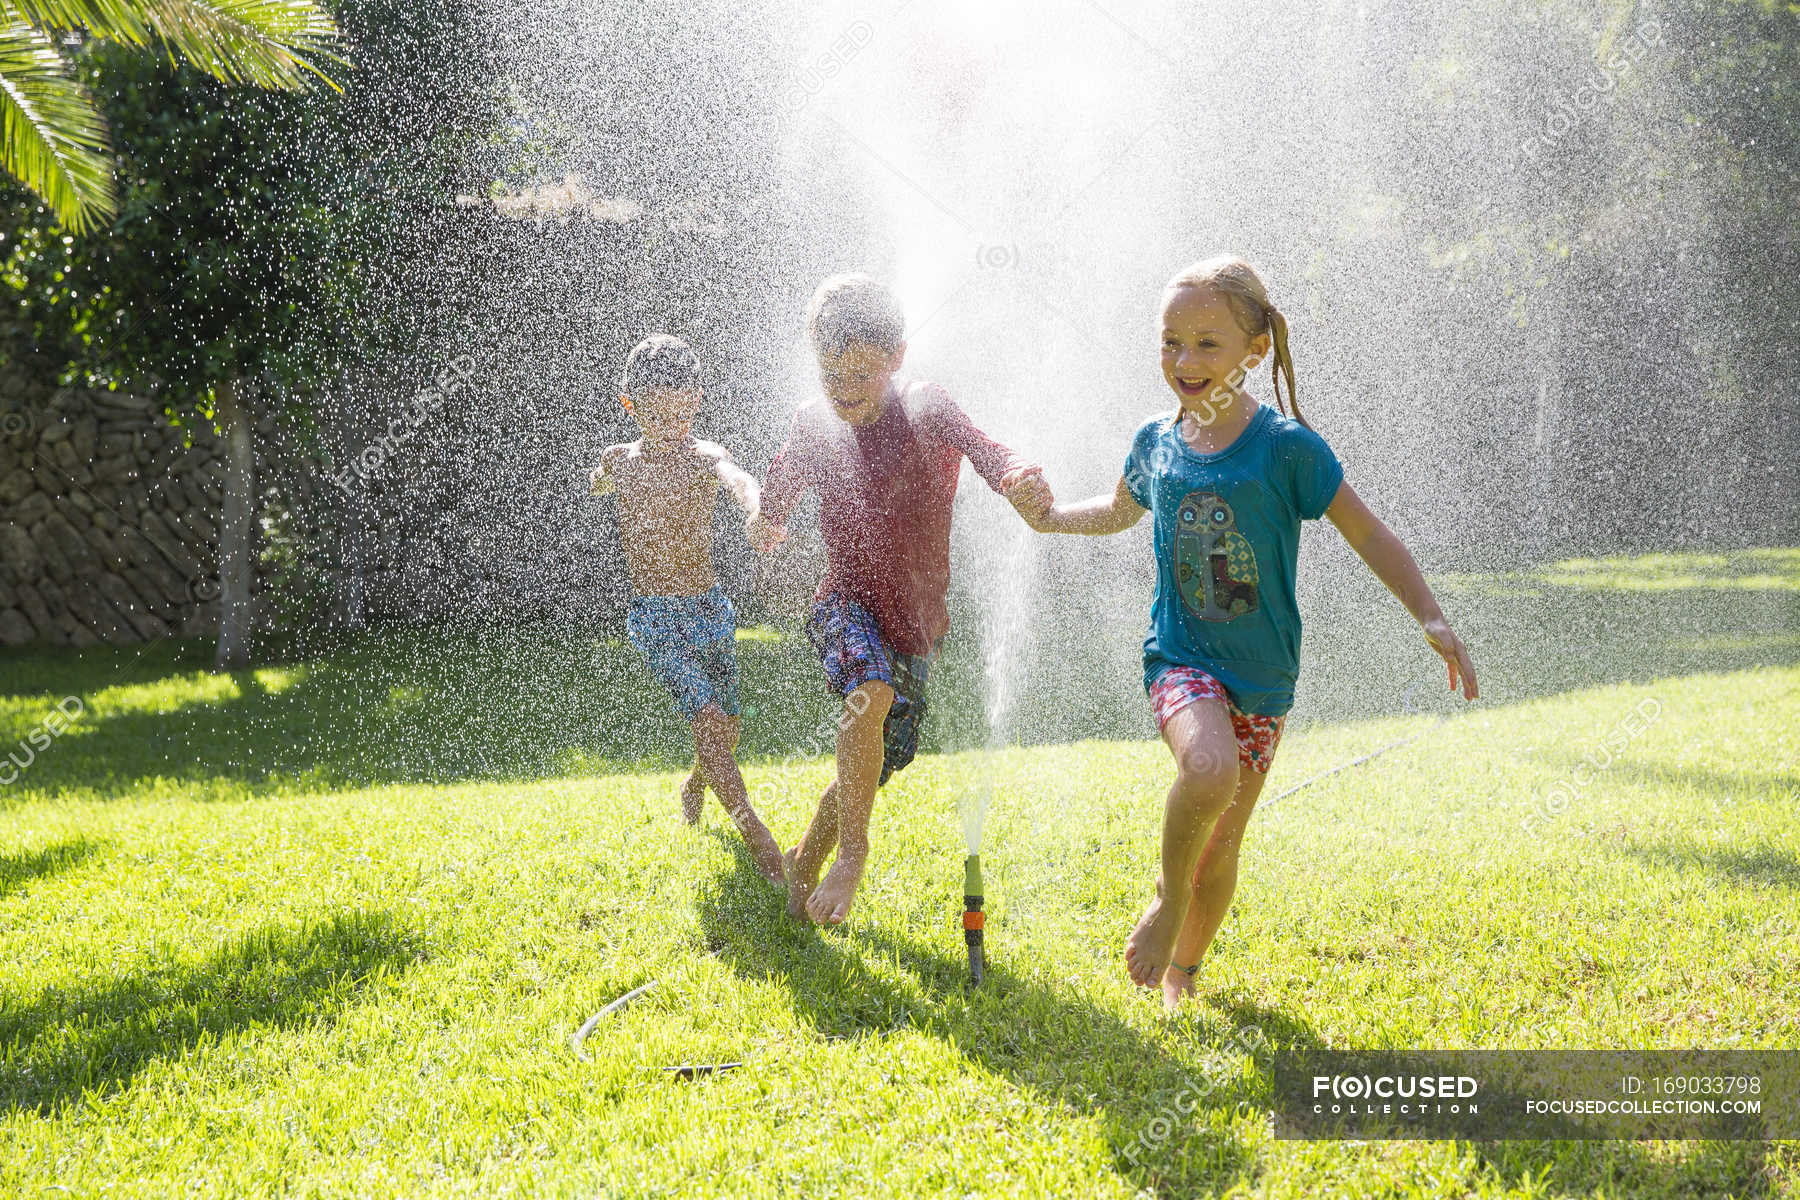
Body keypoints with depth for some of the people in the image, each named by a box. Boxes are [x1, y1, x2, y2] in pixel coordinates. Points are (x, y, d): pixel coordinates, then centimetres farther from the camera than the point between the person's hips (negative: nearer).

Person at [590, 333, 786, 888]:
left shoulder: (703, 456, -7)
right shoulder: (618, 459, 1)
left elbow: (737, 478, -36)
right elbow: (599, 484, 32)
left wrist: (759, 509, -53)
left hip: (709, 607, 1)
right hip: (654, 616, -1)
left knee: (726, 728, 14)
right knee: (706, 717, -20)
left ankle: (695, 788, 47)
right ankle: (755, 834, -17)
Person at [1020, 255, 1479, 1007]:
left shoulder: (1286, 447, -11)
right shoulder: (1156, 442, 1)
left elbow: (1368, 535, -6)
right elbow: (1121, 511, 24)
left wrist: (1431, 618, -14)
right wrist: (1051, 518, 10)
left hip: (1262, 673, 0)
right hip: (1181, 657, 0)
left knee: (1222, 844, 7)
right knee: (1210, 770, -32)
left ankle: (1183, 970, 32)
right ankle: (1168, 895, -7)